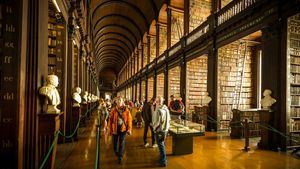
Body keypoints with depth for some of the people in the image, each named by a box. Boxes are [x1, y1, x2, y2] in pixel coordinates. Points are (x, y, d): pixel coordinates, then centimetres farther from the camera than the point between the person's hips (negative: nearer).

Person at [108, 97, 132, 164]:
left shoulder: (126, 110, -4)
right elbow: (110, 120, -2)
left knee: (122, 143, 5)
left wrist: (129, 129, -7)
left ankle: (120, 157, 21)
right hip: (115, 129, 1)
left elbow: (129, 120, -4)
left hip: (123, 128, -1)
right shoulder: (114, 110, -5)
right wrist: (110, 129, -2)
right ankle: (116, 151, 47)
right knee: (115, 142, 16)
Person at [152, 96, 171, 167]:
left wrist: (154, 128, -6)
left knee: (161, 145, 4)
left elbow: (157, 122, -23)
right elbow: (169, 119, 10)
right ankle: (162, 158, 37)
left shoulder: (158, 110, -23)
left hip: (159, 130, -8)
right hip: (165, 129, 8)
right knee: (162, 144, 22)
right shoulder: (166, 109, 2)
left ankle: (163, 162, 14)